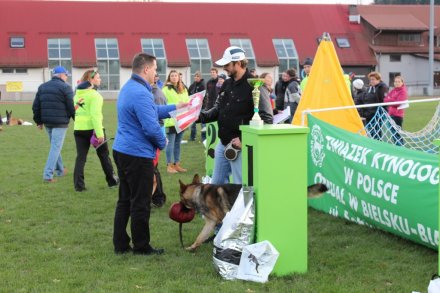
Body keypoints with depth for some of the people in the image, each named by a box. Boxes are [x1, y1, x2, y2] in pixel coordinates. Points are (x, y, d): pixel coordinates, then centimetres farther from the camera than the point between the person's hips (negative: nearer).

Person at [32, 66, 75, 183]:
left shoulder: (42, 87, 12)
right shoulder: (65, 87, -8)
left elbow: (36, 106, 12)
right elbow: (71, 106, -11)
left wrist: (39, 121, 18)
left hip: (47, 122, 7)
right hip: (60, 122, -7)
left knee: (55, 146, 22)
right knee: (56, 147, -4)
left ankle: (60, 170, 32)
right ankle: (48, 175, -10)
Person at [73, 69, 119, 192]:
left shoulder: (77, 94, 11)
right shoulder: (94, 94, -13)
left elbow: (75, 111, 13)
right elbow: (95, 114, -21)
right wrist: (99, 133, -24)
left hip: (79, 129, 6)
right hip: (92, 128, -6)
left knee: (80, 157, 5)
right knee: (103, 155, 11)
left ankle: (79, 184, -2)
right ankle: (112, 180, 22)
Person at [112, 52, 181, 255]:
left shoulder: (128, 88, 13)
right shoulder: (141, 93, -21)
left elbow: (153, 111, 25)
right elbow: (151, 127, -23)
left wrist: (175, 108, 24)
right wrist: (162, 142, -5)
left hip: (122, 151, 10)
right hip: (138, 155, -10)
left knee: (125, 200, 15)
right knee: (140, 203, 2)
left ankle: (120, 244, 20)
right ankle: (141, 246, 12)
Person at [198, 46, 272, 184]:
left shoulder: (254, 86, -15)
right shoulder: (227, 84, 11)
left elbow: (265, 119, -18)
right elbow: (218, 109, 20)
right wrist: (201, 116, 1)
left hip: (240, 147, -9)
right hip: (223, 144, 9)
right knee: (217, 184, 16)